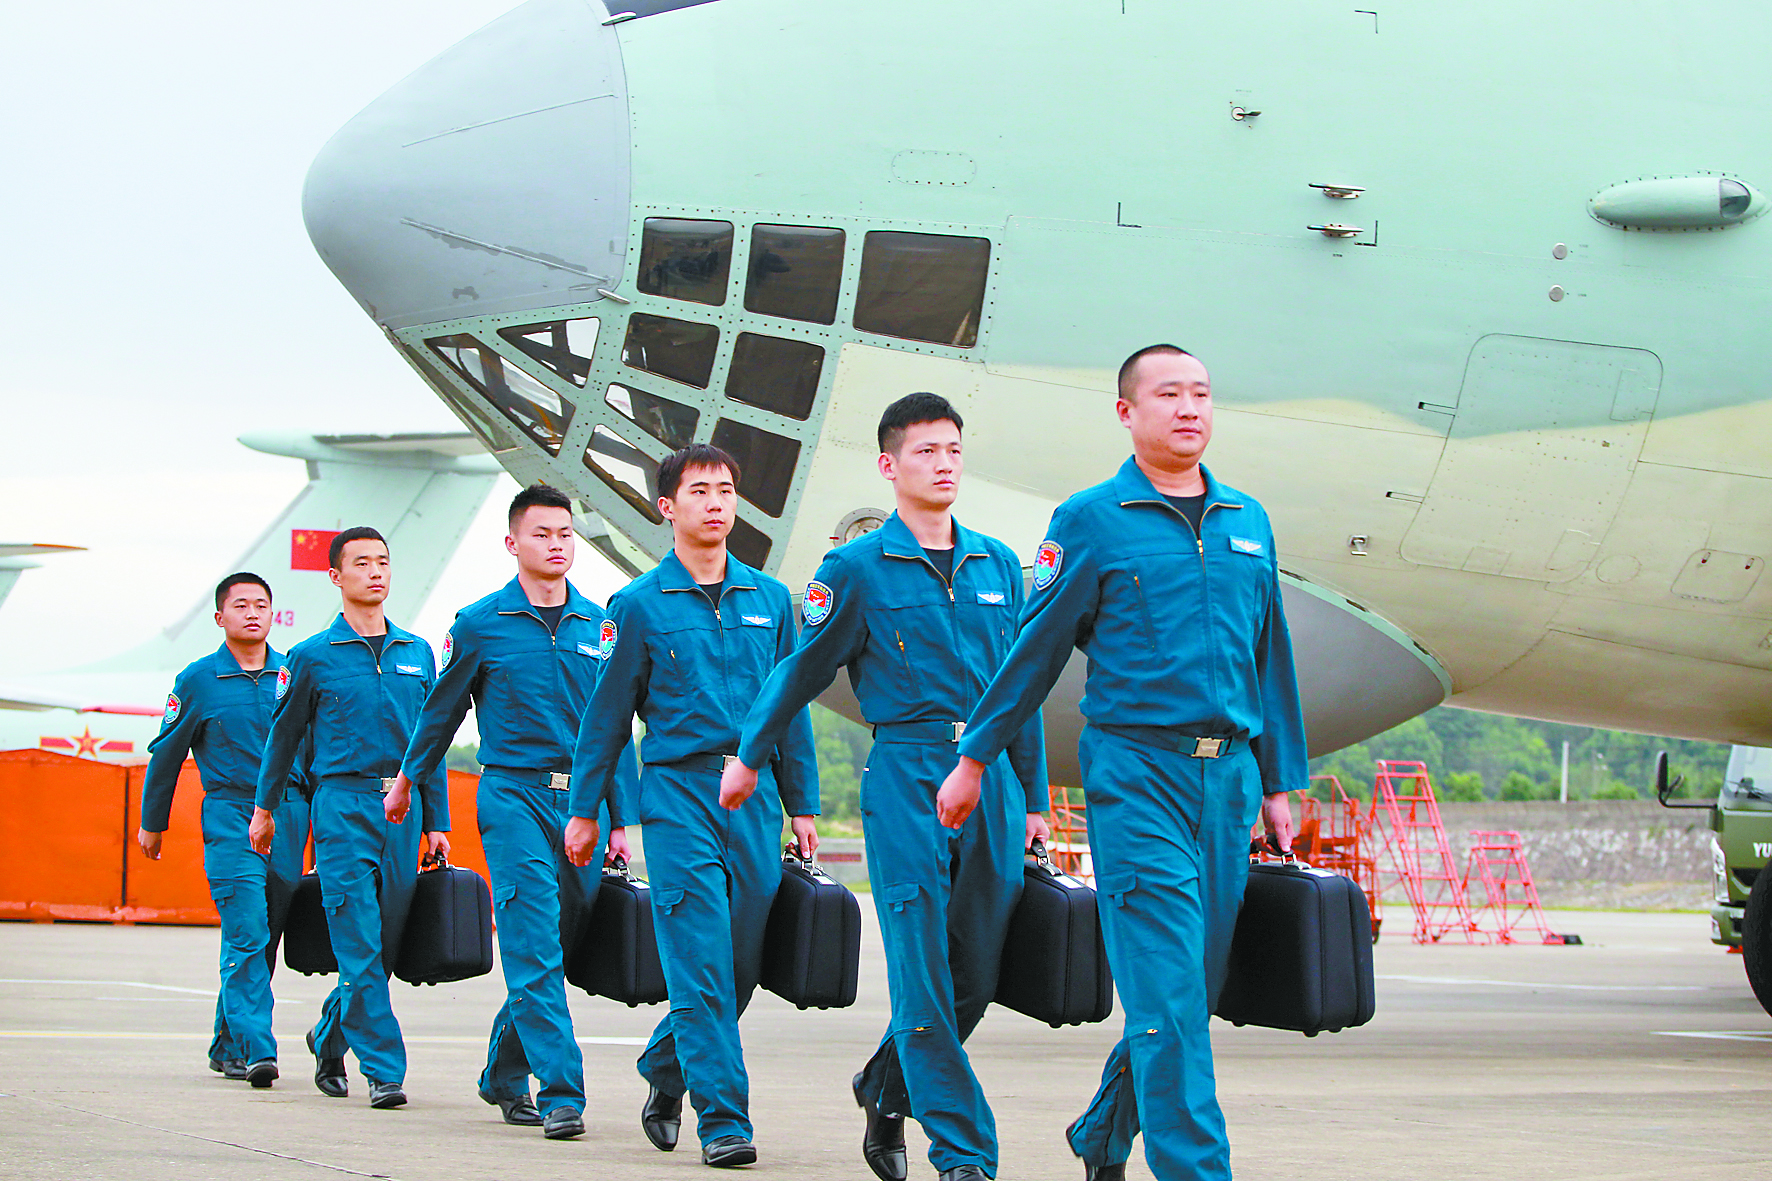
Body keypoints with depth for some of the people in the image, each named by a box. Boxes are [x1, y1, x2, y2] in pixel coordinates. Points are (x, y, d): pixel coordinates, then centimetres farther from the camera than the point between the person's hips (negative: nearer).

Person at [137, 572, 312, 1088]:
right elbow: (166, 754, 11)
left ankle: (227, 1045, 20)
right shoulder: (198, 680, 2)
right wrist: (152, 823, 17)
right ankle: (256, 1049, -19)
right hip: (230, 817, -3)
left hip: (289, 817, 3)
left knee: (264, 940, 7)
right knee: (247, 934, -15)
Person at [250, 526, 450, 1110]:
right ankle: (384, 1068, -8)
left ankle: (330, 1035, 30)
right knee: (360, 945, -10)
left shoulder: (417, 653, 13)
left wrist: (436, 822, 11)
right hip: (342, 804, -4)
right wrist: (265, 808, 19)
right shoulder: (312, 656, 3)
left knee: (389, 941, 7)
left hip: (403, 809, 4)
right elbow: (284, 733, 14)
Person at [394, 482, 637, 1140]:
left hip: (583, 800, 4)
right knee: (535, 948, -13)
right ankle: (561, 1092, -15)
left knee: (555, 947, 8)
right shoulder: (480, 625, 2)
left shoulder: (600, 625, 10)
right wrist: (409, 781, 23)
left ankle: (504, 1074, 26)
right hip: (514, 795, -3)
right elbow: (442, 711, 14)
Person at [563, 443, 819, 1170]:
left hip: (754, 793, 4)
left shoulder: (769, 599, 12)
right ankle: (722, 1117, -8)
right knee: (701, 962, -10)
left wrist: (802, 804, 12)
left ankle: (664, 1069, 29)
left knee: (743, 960, 5)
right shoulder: (640, 605, 2)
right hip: (678, 790, -4)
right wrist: (587, 810, 5)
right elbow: (606, 716, 6)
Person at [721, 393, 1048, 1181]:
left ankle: (887, 1087, 29)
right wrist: (749, 758, 12)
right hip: (907, 771, -4)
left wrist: (1032, 797, 16)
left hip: (991, 775, 4)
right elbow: (801, 672, 9)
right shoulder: (858, 568, 0)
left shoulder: (997, 564, 13)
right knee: (924, 972, -7)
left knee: (979, 971, 5)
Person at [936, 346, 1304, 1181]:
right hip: (1137, 772, -5)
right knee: (1168, 991, -11)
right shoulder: (1092, 520, -1)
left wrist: (1277, 784, 17)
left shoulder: (1246, 522, 14)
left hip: (1228, 773, 5)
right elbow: (1034, 651, 4)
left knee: (1198, 984, 9)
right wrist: (973, 758, 5)